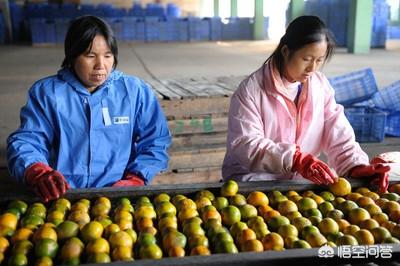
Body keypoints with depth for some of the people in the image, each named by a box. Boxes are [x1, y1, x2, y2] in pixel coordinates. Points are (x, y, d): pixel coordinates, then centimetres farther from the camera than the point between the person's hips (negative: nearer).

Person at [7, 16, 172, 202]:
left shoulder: (136, 91, 9)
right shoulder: (45, 92, 9)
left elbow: (155, 143, 9)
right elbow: (25, 140, 4)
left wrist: (134, 181, -8)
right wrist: (38, 172, -19)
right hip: (60, 195, 0)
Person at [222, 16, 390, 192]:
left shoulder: (321, 86, 4)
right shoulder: (251, 89, -12)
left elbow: (338, 136, 2)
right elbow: (244, 143, -19)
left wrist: (356, 166, -18)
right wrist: (295, 159, -30)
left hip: (303, 180, 5)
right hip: (255, 179, -5)